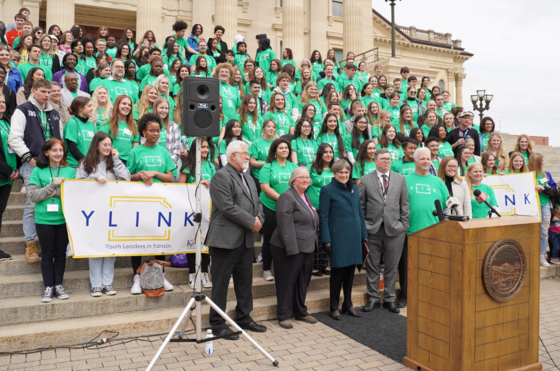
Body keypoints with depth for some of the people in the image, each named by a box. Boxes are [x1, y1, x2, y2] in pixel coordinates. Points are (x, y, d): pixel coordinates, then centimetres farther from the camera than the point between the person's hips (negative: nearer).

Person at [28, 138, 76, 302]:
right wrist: (52, 185, -13)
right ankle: (48, 287, 15)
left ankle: (58, 285, 21)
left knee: (61, 253, 10)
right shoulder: (38, 171, 2)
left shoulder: (70, 170, 5)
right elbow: (33, 195, -5)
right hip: (44, 220, -1)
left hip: (65, 219, 1)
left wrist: (57, 192, -13)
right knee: (47, 254, 7)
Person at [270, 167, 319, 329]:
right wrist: (291, 248, -23)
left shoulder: (306, 197, 16)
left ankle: (301, 312, 31)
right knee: (287, 282, 2)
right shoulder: (287, 197, -13)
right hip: (292, 248, -9)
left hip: (307, 248, 9)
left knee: (303, 281, 17)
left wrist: (313, 242, 20)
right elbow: (285, 226, -20)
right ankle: (283, 316, 14)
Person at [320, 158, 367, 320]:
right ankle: (334, 308, 17)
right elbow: (323, 216, -8)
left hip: (354, 236, 5)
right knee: (338, 272, 3)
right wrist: (326, 240, -13)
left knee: (350, 271, 13)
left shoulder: (354, 188, 11)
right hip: (338, 238, -5)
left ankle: (348, 305, 26)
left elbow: (360, 212, 15)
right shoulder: (328, 190, -6)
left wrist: (363, 234, 11)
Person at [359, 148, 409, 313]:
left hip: (394, 229, 1)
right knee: (372, 266, 7)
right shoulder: (365, 180, 3)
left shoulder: (400, 179, 9)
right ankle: (373, 298, 20)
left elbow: (404, 204, 8)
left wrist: (404, 225, 2)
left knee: (392, 266, 8)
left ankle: (390, 299, 21)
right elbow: (360, 206, 4)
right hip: (372, 229, -1)